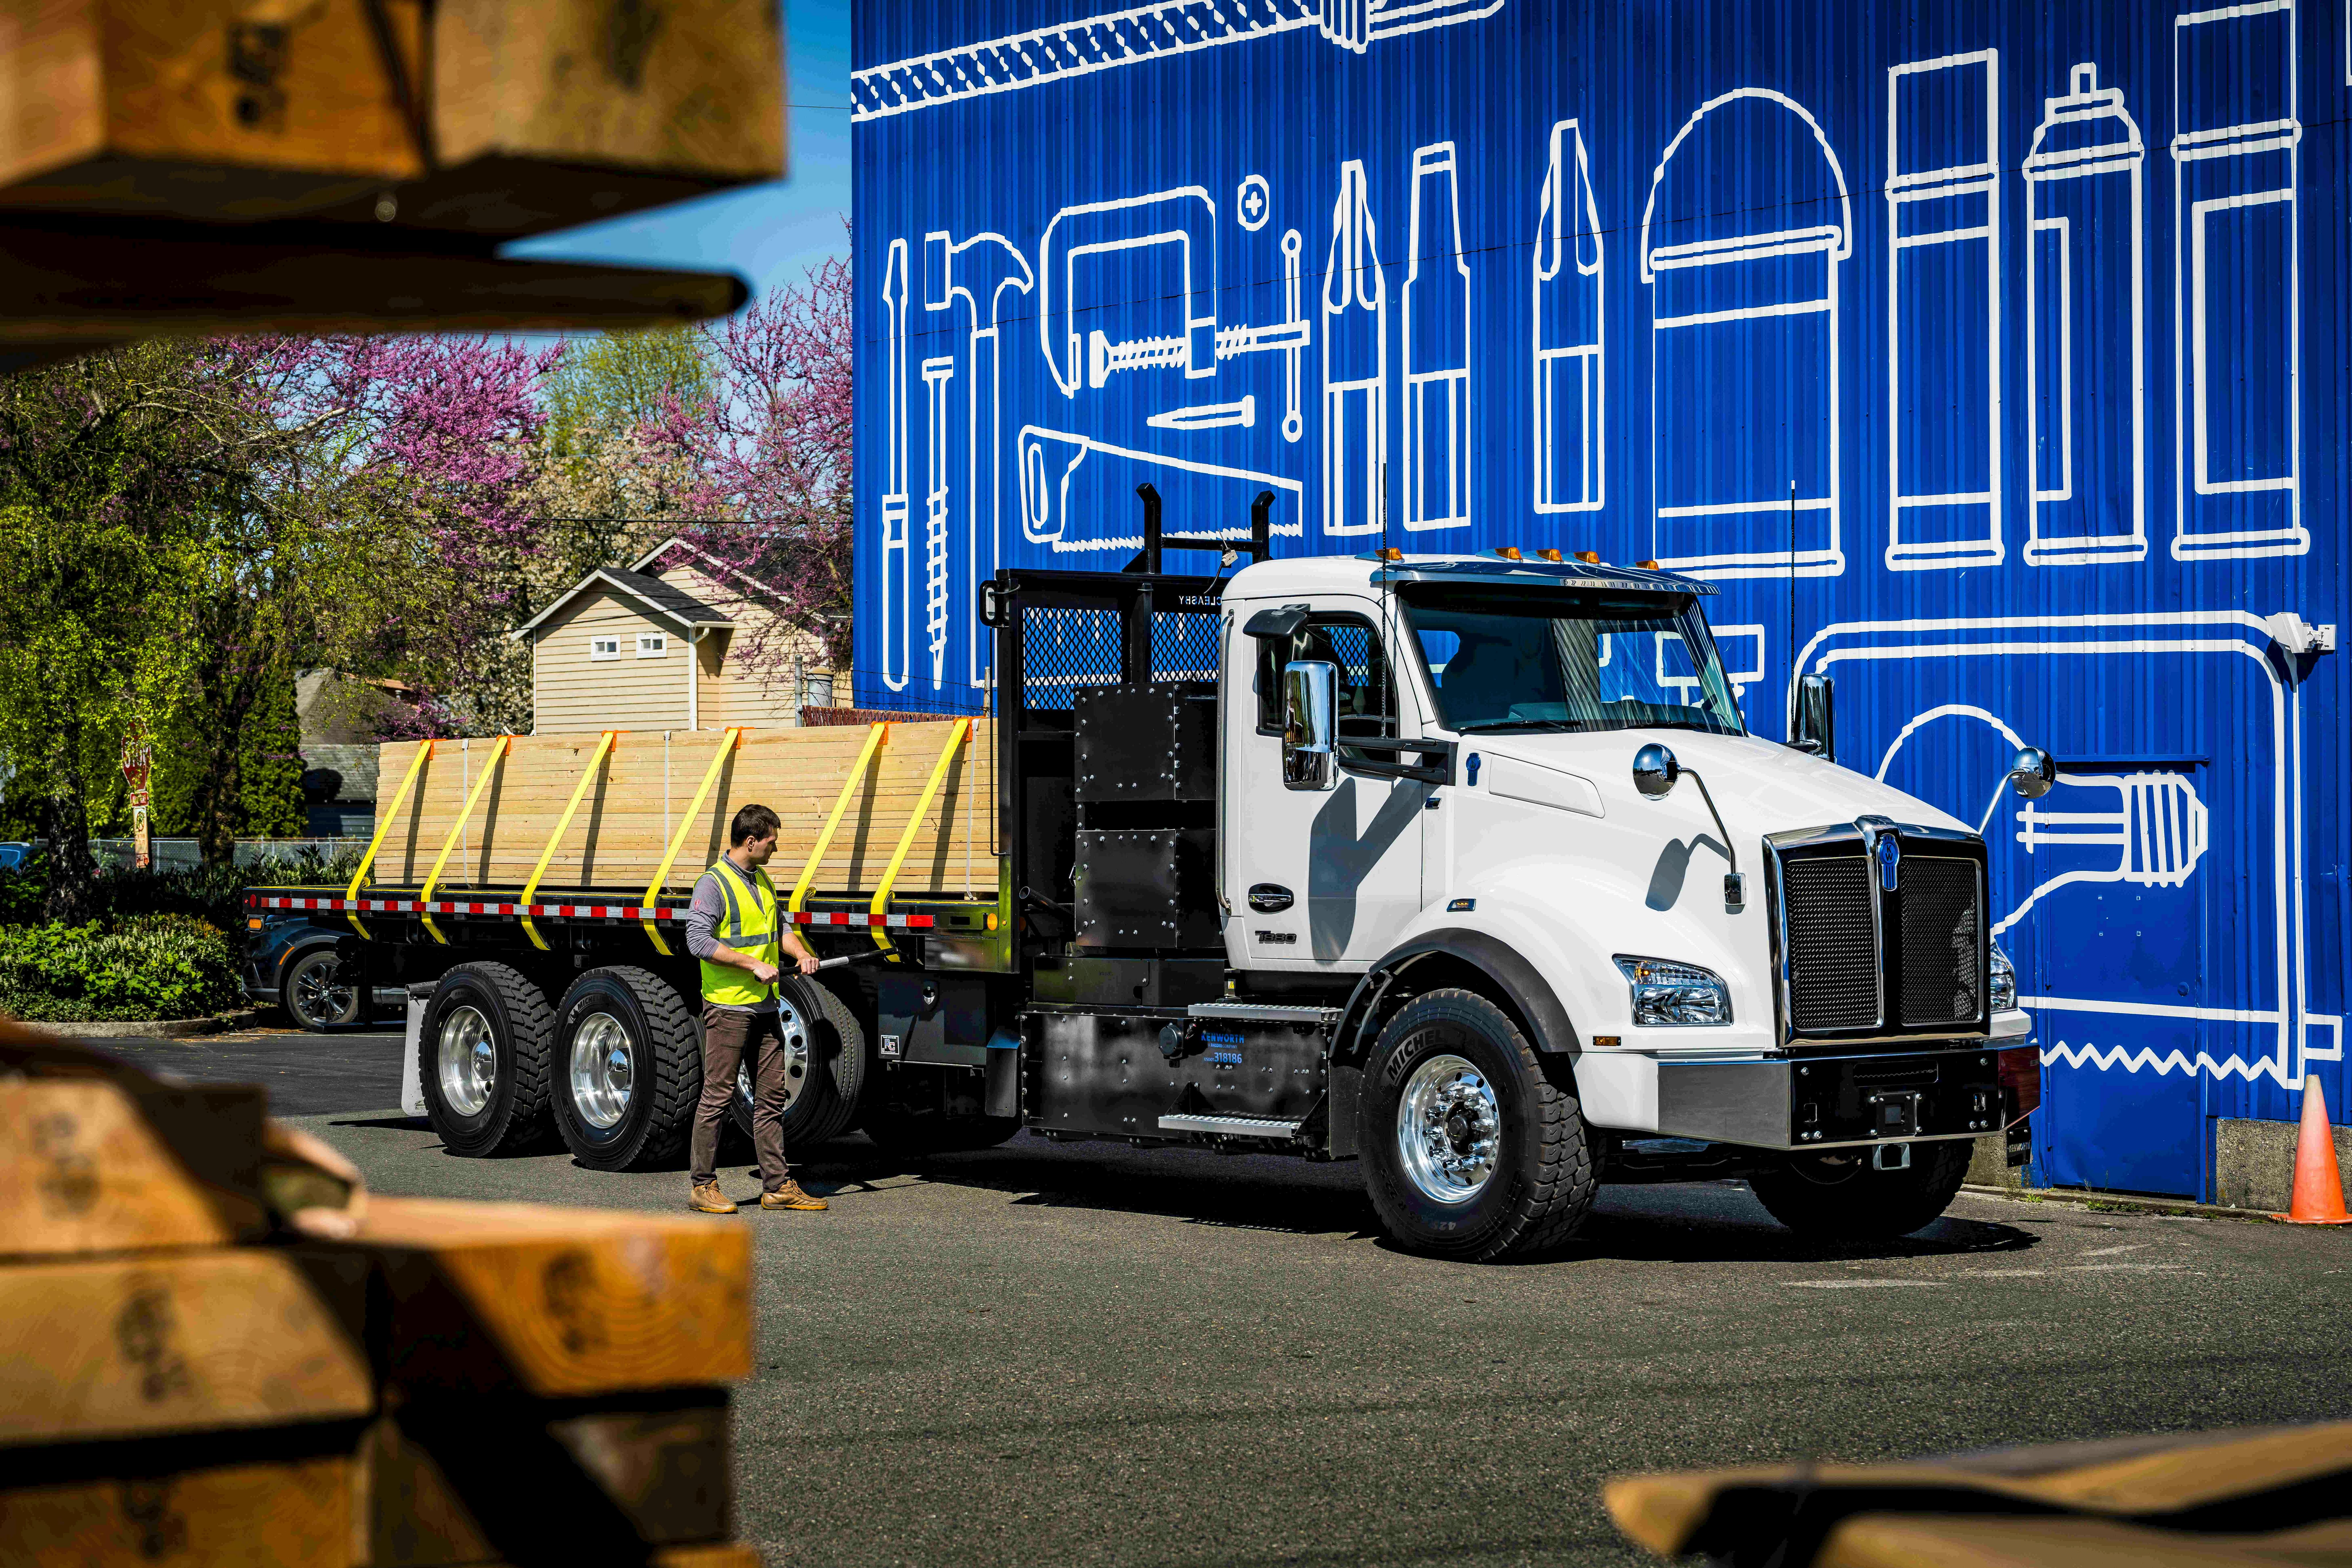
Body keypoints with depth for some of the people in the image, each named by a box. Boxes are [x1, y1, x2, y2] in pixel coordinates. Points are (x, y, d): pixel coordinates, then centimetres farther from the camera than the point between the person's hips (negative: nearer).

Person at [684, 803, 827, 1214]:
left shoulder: (762, 880, 16)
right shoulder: (714, 884, -11)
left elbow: (780, 928, 26)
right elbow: (699, 941, -20)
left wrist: (801, 953, 6)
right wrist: (753, 965, -21)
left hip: (765, 1007, 8)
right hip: (727, 1007, -8)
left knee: (771, 1097, 9)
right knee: (717, 1095, -3)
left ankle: (778, 1186, 13)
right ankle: (703, 1187, 3)